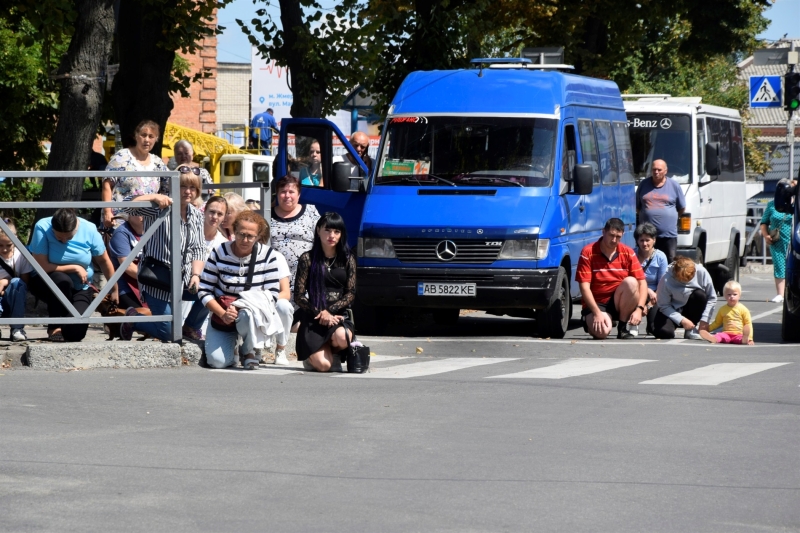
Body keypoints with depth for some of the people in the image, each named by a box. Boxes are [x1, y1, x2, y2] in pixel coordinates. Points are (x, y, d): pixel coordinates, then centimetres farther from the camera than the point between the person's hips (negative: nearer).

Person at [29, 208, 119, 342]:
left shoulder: (89, 230, -14)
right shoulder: (42, 227, -21)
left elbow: (104, 261, 1)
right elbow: (41, 266, -23)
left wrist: (114, 289, 8)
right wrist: (74, 268, -19)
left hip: (79, 289, 2)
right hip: (46, 283, -2)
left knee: (75, 332, -22)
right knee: (62, 280, -38)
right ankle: (54, 327, -15)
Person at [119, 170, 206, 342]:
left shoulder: (196, 216, 6)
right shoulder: (160, 208, -12)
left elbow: (198, 249, 3)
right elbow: (128, 207, -24)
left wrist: (196, 275, -11)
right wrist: (154, 197, -34)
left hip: (184, 278, 6)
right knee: (169, 333, -8)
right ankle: (132, 319, 21)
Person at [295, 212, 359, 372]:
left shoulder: (348, 259, 8)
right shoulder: (308, 259, 3)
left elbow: (350, 294, 2)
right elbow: (299, 296, -1)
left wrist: (330, 311, -12)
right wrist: (320, 313, -14)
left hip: (339, 316, 1)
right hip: (313, 320, -1)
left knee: (341, 337, -37)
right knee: (323, 366, -22)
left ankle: (334, 352, 2)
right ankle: (311, 356, 18)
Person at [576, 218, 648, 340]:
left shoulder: (628, 253, -1)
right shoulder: (588, 252, -9)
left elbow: (642, 282, -5)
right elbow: (584, 286, -13)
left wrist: (639, 309, -21)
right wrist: (597, 313, -23)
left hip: (620, 303, 3)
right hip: (597, 303, -3)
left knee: (631, 282, -28)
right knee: (602, 332, -33)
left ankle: (623, 328, -12)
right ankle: (591, 321, 7)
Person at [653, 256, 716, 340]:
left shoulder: (701, 272, -20)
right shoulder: (666, 280, -25)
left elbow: (712, 298, -12)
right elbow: (663, 306, -16)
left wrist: (704, 320, -19)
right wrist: (682, 320, -24)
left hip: (693, 310, 3)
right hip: (673, 311, -2)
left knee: (700, 294, -31)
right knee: (664, 331, -34)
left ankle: (691, 332, -15)